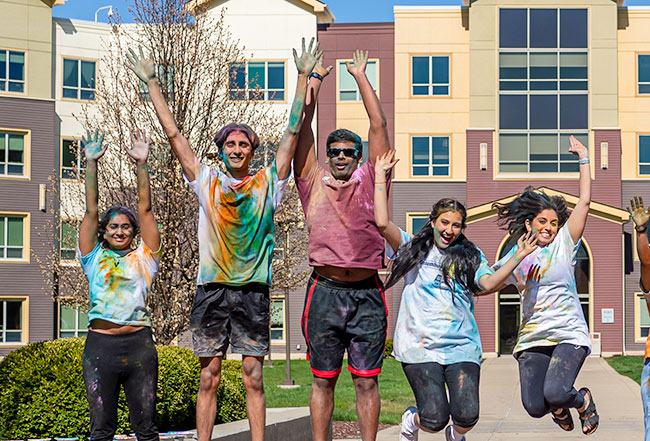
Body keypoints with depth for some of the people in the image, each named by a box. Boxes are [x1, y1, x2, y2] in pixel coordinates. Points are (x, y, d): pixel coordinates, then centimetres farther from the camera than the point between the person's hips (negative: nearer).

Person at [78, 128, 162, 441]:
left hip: (139, 345, 0)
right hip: (100, 344, 0)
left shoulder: (143, 259, 10)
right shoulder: (95, 259, 11)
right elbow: (91, 211, 7)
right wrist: (91, 163, 3)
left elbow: (145, 210, 5)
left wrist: (142, 164, 0)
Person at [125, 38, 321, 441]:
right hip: (212, 288, 1)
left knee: (254, 377, 2)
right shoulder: (206, 181, 7)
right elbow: (173, 133, 9)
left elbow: (293, 131, 5)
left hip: (253, 290, 0)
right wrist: (152, 83, 11)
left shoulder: (267, 183, 6)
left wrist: (304, 77, 3)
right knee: (209, 375, 4)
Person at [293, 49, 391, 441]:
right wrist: (315, 78, 13)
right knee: (323, 379, 5)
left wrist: (360, 75, 12)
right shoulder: (314, 182, 10)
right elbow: (302, 126, 9)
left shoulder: (369, 181, 10)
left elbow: (378, 125, 8)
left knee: (367, 380, 3)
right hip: (326, 291, 0)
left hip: (367, 294, 0)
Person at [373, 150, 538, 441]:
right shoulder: (413, 248, 9)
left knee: (467, 416, -13)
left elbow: (489, 283, 0)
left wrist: (517, 258, -11)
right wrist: (380, 177, 0)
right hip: (420, 348, -2)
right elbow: (382, 224, -4)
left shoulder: (469, 256, 16)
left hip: (462, 346, 2)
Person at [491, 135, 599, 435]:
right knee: (534, 406, -12)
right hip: (532, 339, 3)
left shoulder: (563, 243, 6)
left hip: (569, 334, -3)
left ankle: (582, 400, 12)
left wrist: (584, 159, 6)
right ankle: (559, 408, 27)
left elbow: (584, 201, 2)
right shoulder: (515, 256, 12)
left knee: (554, 393, -25)